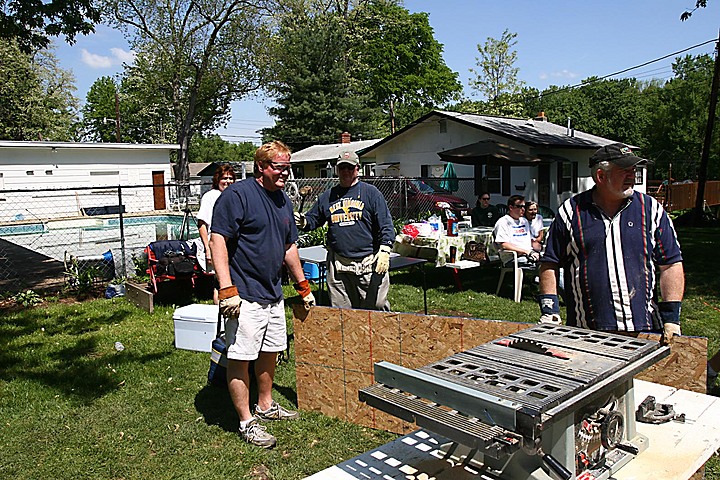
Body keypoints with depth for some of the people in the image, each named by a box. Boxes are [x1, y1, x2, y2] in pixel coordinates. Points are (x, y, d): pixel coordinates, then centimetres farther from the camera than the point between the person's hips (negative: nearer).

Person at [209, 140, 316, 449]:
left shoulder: (283, 200, 13)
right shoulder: (237, 195, -12)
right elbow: (218, 240, -18)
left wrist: (303, 286, 23)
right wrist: (227, 290, -25)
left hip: (273, 293, 9)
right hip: (244, 295, -8)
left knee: (270, 352, 18)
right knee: (240, 358, -1)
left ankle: (266, 405, 36)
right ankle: (247, 423, 12)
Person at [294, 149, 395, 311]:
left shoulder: (371, 193, 3)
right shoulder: (327, 196, 13)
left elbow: (386, 225, -1)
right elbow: (313, 219, 19)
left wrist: (385, 251, -12)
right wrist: (303, 222, -4)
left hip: (369, 262, -3)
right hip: (338, 266, 3)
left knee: (377, 307, 1)